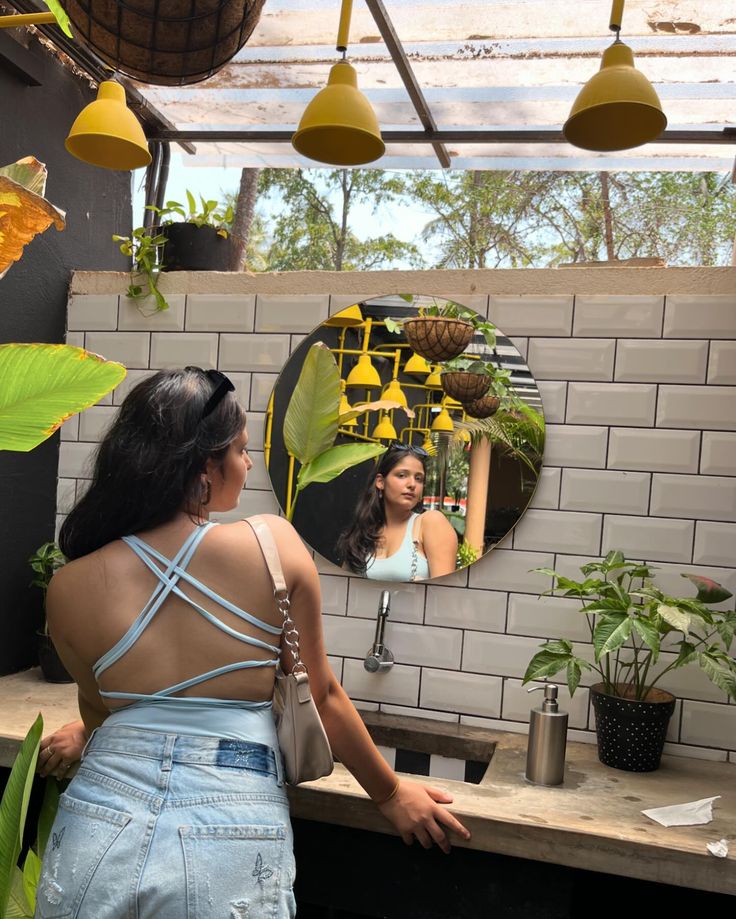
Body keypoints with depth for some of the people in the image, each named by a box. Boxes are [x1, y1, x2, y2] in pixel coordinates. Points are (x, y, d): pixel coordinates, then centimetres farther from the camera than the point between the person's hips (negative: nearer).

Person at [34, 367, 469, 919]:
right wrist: (390, 794, 16)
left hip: (100, 835, 2)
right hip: (230, 847, -1)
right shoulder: (275, 544, -11)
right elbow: (321, 695, -1)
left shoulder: (70, 589, -6)